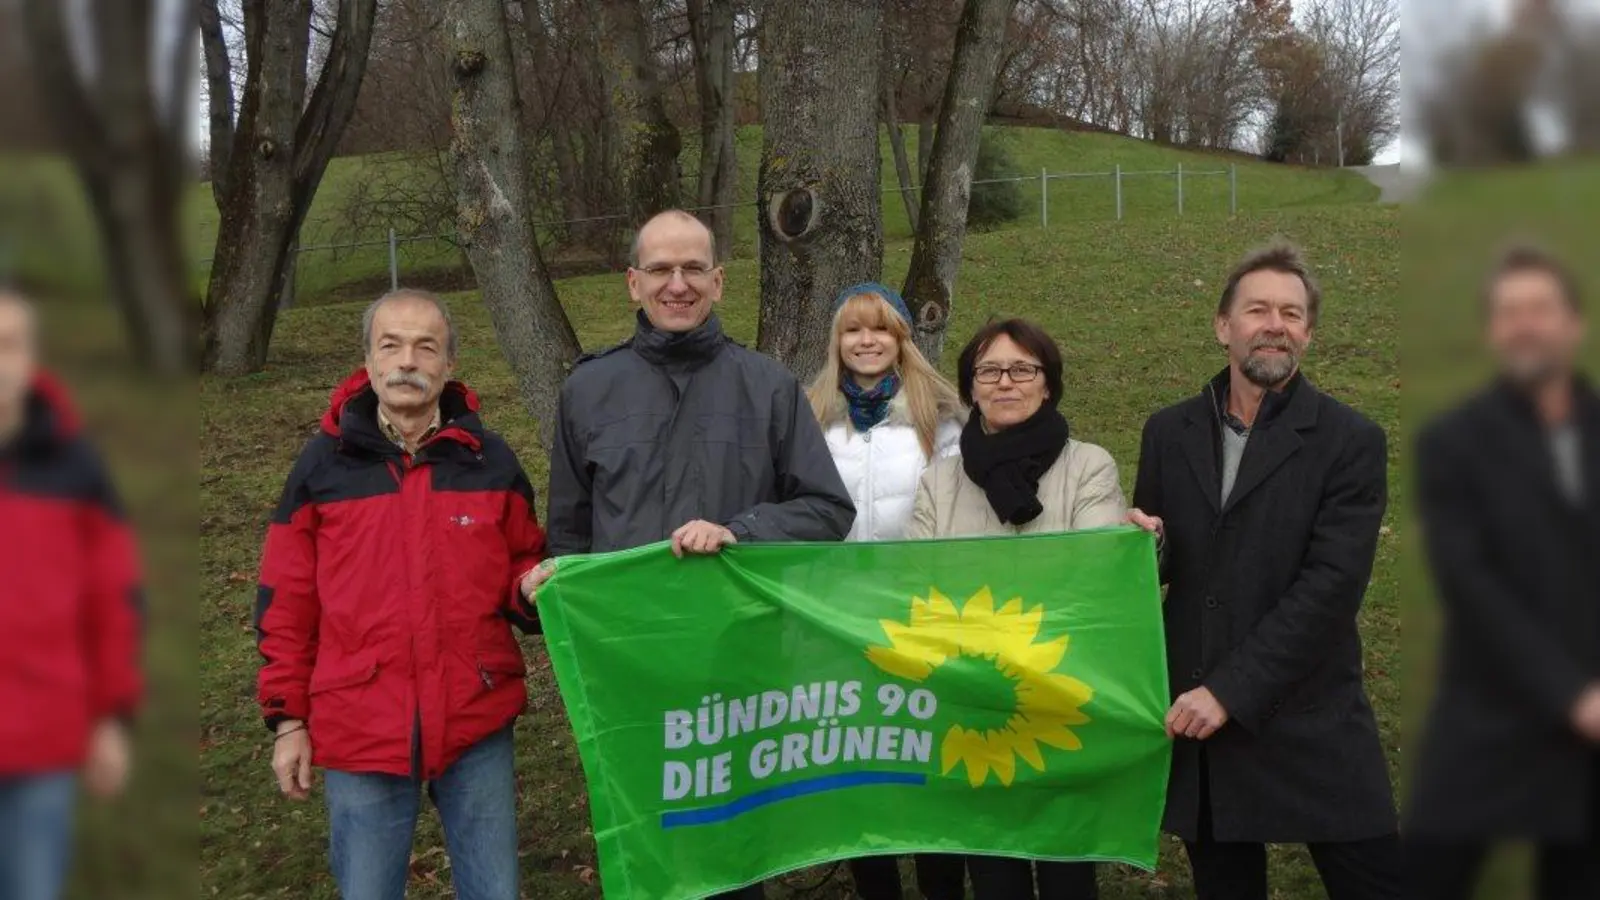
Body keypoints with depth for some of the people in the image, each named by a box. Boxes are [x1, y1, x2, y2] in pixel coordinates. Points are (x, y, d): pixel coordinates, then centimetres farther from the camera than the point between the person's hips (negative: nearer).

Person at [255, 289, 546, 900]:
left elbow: (522, 564, 11)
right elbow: (286, 605, 3)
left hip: (477, 725, 1)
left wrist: (532, 586, -13)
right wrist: (287, 718, 2)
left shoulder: (491, 459, 1)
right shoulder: (323, 464, 0)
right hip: (361, 732, -1)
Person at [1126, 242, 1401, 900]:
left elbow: (1330, 586, -13)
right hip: (1194, 718, 4)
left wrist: (1231, 690, -18)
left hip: (1311, 727, -3)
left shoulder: (1350, 441, -5)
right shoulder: (1169, 431, 8)